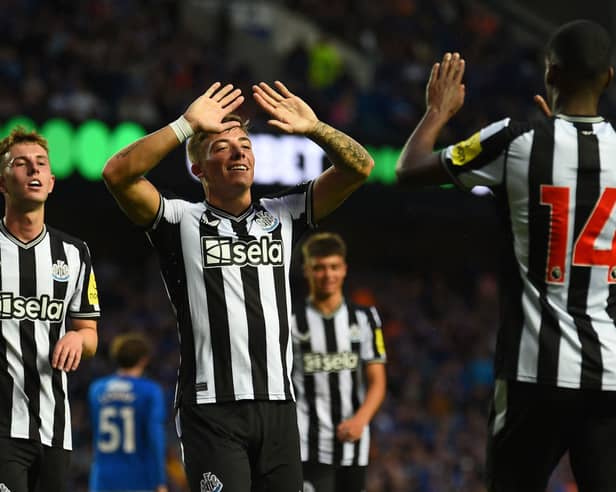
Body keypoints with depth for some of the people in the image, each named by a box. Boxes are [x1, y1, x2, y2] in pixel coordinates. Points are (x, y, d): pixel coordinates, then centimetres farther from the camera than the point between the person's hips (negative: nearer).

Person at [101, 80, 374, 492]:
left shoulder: (283, 216, 16)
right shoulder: (182, 222, 6)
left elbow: (359, 167, 11)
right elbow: (119, 174, -10)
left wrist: (313, 128, -4)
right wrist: (188, 125, -12)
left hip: (278, 406, 4)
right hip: (212, 408, -4)